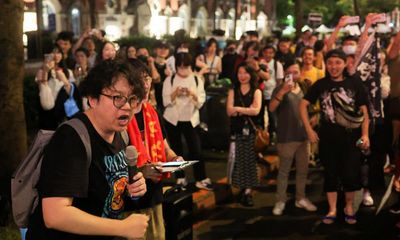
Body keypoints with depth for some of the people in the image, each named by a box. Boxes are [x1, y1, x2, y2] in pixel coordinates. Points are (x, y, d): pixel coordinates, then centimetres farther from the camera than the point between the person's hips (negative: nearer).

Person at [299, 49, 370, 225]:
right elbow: (303, 105, 3)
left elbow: (364, 111, -1)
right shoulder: (320, 84, 0)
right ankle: (332, 210, 22)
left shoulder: (355, 84, -3)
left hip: (351, 137, -1)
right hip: (328, 137, 1)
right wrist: (309, 130, -4)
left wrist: (365, 134, -12)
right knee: (331, 173, 9)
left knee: (351, 173, 1)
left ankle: (349, 207, 23)